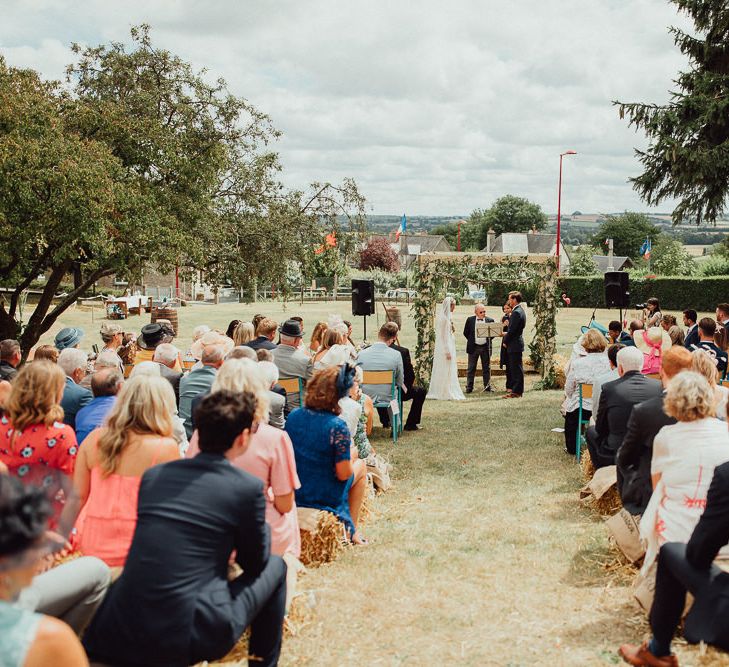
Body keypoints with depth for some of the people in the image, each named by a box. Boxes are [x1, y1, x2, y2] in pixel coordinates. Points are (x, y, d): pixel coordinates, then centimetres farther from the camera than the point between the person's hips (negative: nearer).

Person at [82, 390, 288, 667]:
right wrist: (261, 524, 27)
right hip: (190, 638, -5)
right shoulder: (248, 488, -6)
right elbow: (255, 561, 9)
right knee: (275, 566, 19)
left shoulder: (153, 475, 8)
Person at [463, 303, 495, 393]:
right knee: (471, 368, 2)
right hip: (473, 347, -1)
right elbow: (465, 332, 8)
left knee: (486, 368, 7)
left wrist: (488, 340, -4)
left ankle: (487, 386, 14)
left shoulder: (490, 320, 2)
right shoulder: (470, 320, 1)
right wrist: (471, 340, 4)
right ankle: (469, 387, 6)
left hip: (485, 347, 1)